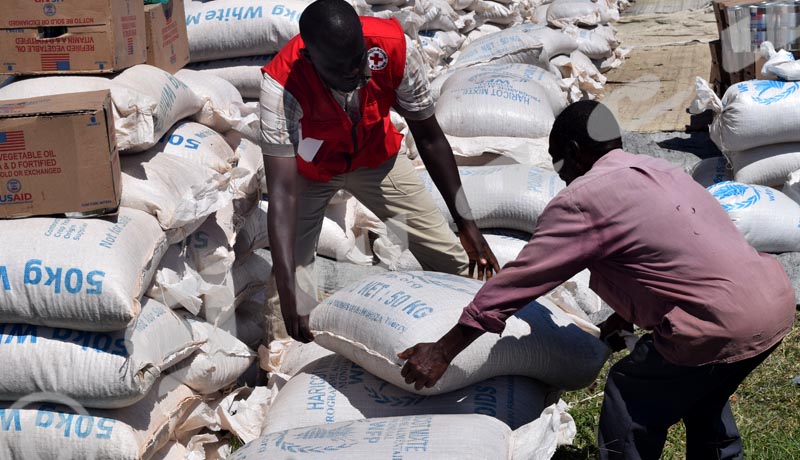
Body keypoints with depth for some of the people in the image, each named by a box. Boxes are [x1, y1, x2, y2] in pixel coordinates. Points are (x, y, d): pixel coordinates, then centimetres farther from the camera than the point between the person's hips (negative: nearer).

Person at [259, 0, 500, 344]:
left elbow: (429, 139, -19)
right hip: (309, 170, -2)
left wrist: (465, 223, -16)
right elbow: (282, 192, -42)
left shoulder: (394, 48, -34)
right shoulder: (282, 84, -39)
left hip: (375, 157, 2)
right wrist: (288, 291, -51)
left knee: (451, 259, 0)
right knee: (291, 262, -17)